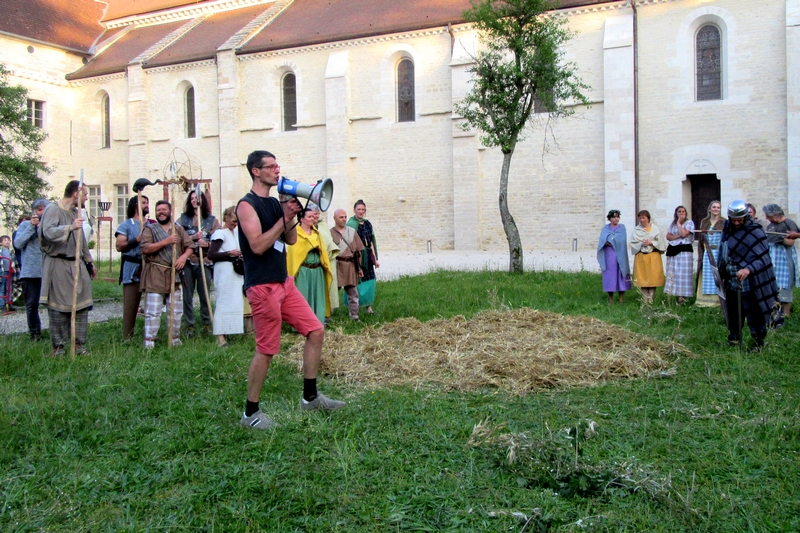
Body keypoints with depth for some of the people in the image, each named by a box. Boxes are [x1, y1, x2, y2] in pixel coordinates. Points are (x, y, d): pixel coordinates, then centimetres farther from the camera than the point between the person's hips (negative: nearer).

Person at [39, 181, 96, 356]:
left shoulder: (75, 212, 17)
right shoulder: (53, 209, -9)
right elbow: (48, 232, -26)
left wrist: (90, 262, 25)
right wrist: (70, 227, -33)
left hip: (77, 265, 8)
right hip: (58, 265, -8)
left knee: (82, 305, 5)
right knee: (58, 307, -1)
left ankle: (79, 344, 13)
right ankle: (58, 346, 9)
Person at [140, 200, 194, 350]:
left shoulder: (179, 229, 15)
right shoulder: (150, 229, 3)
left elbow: (190, 246, 9)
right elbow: (145, 248, -11)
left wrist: (184, 256, -11)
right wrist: (166, 242, -17)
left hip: (174, 274, 4)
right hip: (155, 275, -4)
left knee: (176, 310, 8)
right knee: (153, 311, -5)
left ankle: (175, 339, 20)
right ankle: (149, 341, 0)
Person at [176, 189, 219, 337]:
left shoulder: (212, 220, 7)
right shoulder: (183, 218, 10)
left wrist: (207, 244, -16)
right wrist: (193, 237, -13)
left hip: (205, 262, -1)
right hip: (187, 261, 1)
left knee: (204, 295, 4)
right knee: (187, 295, 2)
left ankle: (207, 323, 18)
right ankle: (189, 326, 10)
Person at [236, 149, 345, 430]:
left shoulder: (275, 203, 13)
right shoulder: (247, 205, -11)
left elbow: (291, 239, 13)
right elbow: (257, 245, -22)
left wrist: (291, 214, -3)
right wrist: (284, 218, -17)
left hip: (284, 281, 9)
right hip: (262, 287, -9)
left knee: (315, 331, 7)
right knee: (266, 350, -4)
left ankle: (310, 397, 19)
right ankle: (250, 413, 10)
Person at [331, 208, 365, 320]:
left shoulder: (352, 232, 9)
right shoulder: (330, 233, -1)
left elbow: (358, 251, 12)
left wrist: (359, 267, 10)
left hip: (350, 266, 3)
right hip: (336, 266, -3)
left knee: (353, 293, 6)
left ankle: (354, 317, 13)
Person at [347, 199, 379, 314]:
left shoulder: (367, 224, 12)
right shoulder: (351, 224, -9)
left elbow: (372, 241, 15)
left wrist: (375, 258, 15)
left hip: (367, 257, 6)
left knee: (369, 281, 8)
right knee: (356, 282, -1)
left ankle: (368, 306, 17)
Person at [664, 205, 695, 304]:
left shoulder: (689, 223, 1)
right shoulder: (672, 224, 17)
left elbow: (684, 234, -14)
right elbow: (668, 236, 8)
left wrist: (679, 223, -5)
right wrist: (677, 236, -8)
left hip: (684, 250, -6)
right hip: (672, 251, 6)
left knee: (682, 273, -9)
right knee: (672, 273, 3)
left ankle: (682, 296, -9)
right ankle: (676, 294, 8)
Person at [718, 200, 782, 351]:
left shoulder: (755, 232, -13)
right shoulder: (727, 229, 6)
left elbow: (763, 258, -18)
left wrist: (749, 269, -33)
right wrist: (721, 272, 22)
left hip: (750, 283, -6)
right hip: (731, 282, 6)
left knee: (754, 314, -1)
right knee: (733, 313, 18)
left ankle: (758, 342, 12)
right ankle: (734, 337, 33)